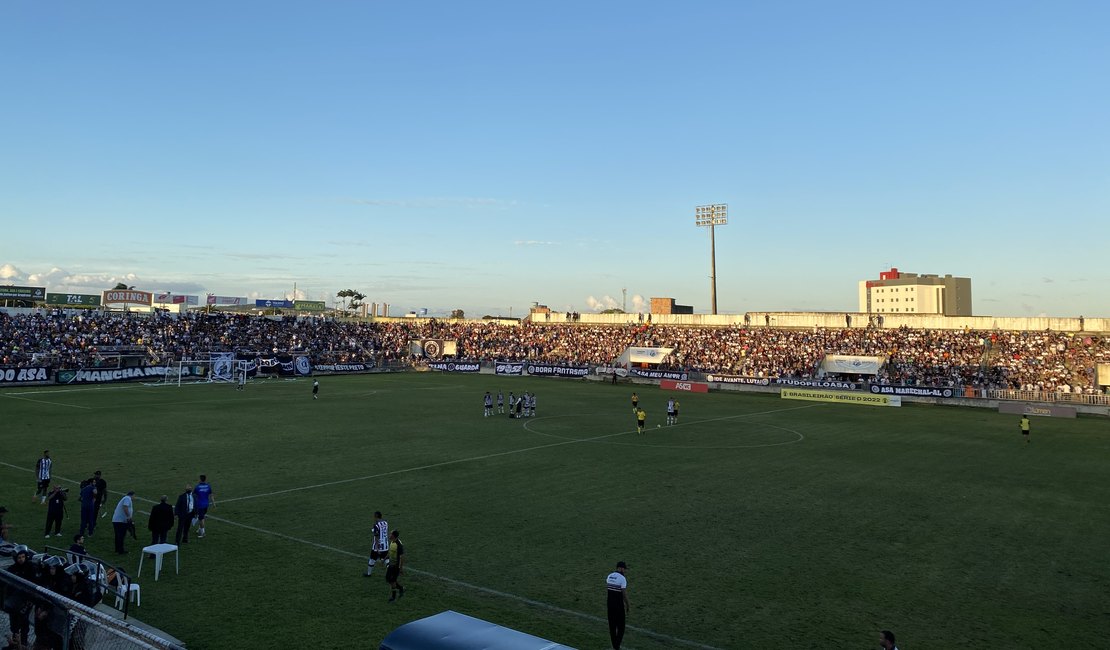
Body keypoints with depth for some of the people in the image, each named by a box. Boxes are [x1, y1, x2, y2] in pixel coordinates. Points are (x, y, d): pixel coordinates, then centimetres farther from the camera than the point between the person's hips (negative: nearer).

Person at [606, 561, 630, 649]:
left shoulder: (609, 576, 4)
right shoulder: (622, 578, -17)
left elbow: (606, 591, 9)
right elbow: (624, 594, -16)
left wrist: (607, 603, 18)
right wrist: (627, 606, -5)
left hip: (610, 603, 6)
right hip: (619, 605, -6)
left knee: (612, 625, 14)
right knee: (620, 627, 4)